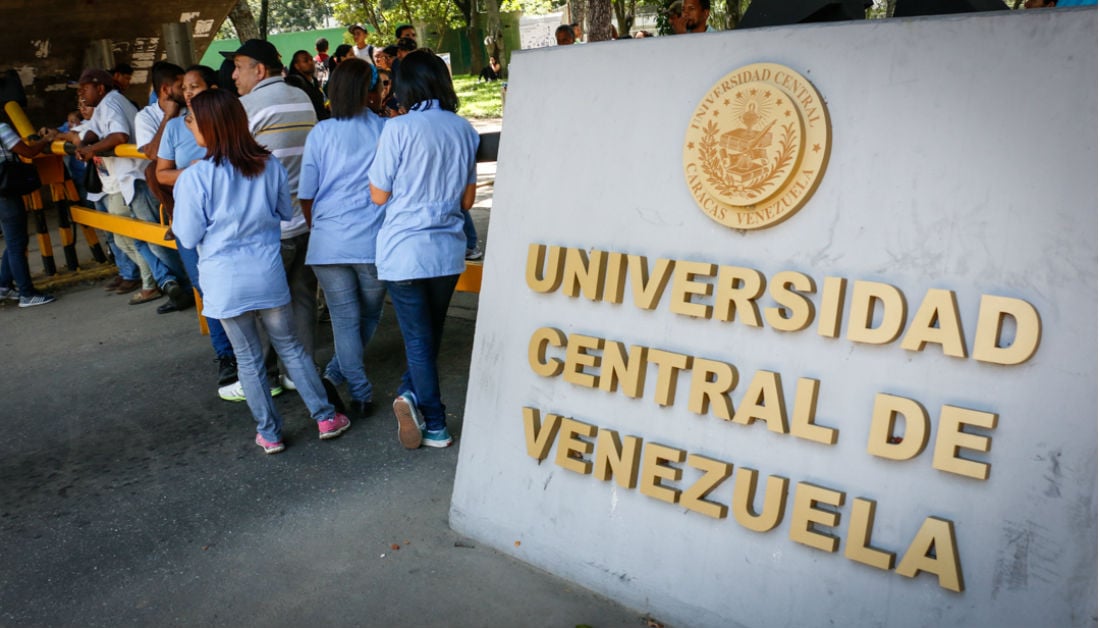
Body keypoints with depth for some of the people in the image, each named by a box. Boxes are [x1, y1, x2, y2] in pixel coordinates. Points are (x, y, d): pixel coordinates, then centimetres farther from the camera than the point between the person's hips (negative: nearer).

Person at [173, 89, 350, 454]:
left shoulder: (195, 177, -14)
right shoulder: (270, 166, -3)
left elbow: (189, 238, -8)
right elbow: (288, 212, 12)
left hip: (225, 283, -2)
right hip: (268, 274, 3)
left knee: (249, 360, 11)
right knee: (290, 347, 16)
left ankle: (270, 434, 21)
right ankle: (326, 417, 19)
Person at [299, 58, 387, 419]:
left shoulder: (320, 134, 2)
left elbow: (306, 196, 5)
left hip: (328, 242, 1)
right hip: (374, 242, 0)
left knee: (345, 319, 9)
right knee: (369, 315, 18)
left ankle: (361, 394, 7)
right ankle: (336, 374, 15)